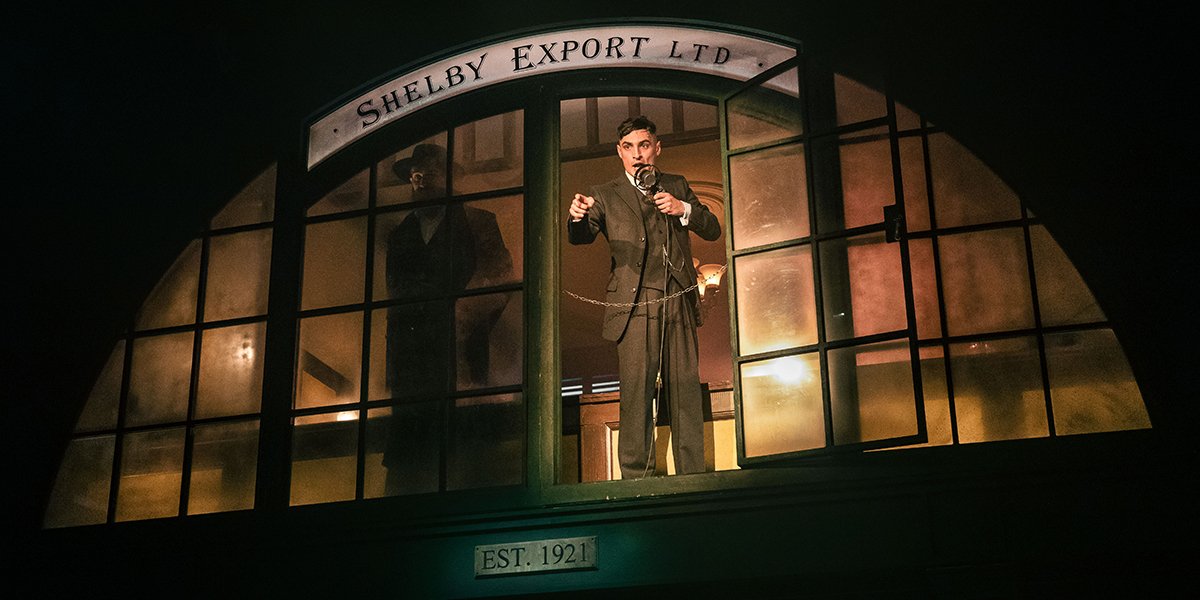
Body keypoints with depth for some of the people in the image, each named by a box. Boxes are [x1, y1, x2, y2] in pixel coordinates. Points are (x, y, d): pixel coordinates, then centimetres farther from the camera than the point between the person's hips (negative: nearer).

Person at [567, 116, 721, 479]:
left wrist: (683, 209, -7)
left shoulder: (677, 187, 17)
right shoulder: (606, 196, 10)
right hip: (635, 306, -2)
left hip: (679, 304, 2)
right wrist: (577, 217, -28)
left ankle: (692, 476, 9)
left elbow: (713, 230, 13)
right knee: (636, 394, -7)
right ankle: (636, 480, -3)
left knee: (686, 391, 2)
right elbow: (581, 237, -4)